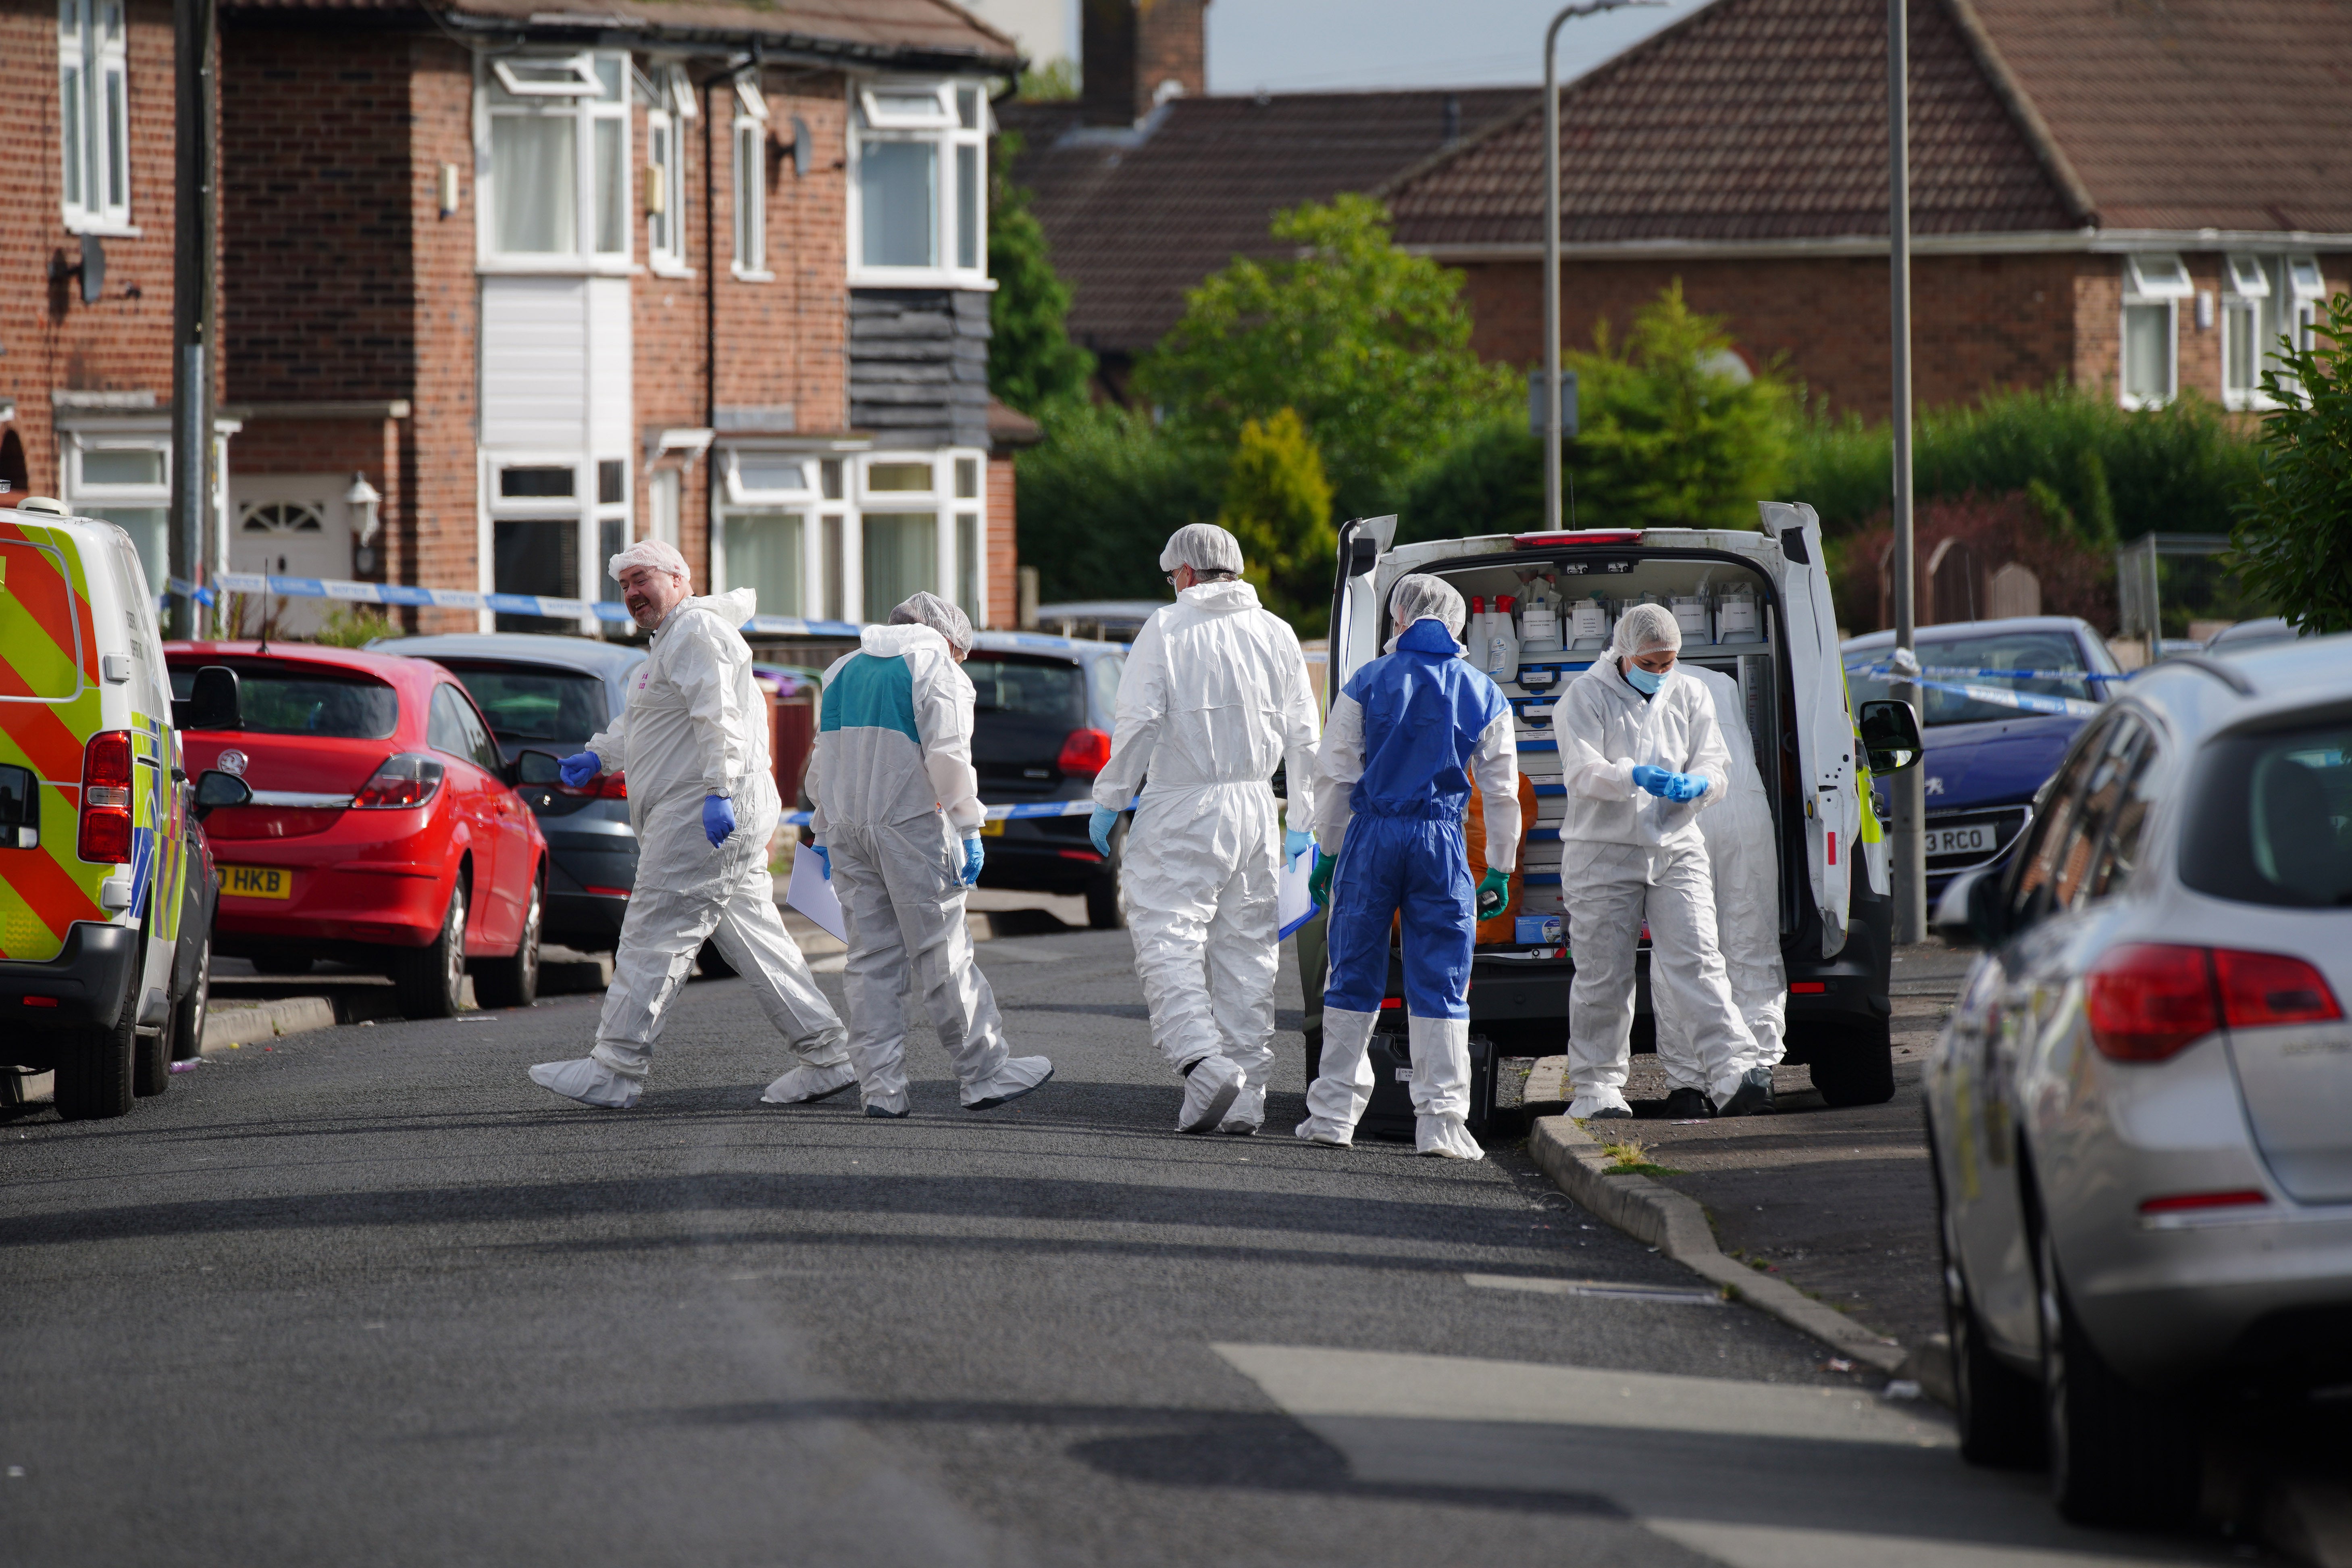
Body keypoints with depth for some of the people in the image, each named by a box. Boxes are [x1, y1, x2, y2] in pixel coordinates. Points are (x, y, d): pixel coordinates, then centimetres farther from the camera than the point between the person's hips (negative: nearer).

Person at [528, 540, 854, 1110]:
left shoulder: (696, 630, -9)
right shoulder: (673, 639, 26)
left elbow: (718, 716, -21)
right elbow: (636, 724, 29)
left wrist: (719, 791, -29)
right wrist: (597, 757, 12)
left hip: (703, 814, -11)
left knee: (656, 934, -9)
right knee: (755, 938, 10)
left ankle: (614, 1071, -9)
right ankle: (824, 1057, 9)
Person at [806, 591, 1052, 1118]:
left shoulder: (845, 670, 19)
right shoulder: (937, 668, -2)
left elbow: (823, 761, 21)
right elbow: (948, 756, -13)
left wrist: (825, 832, 25)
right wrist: (967, 828, -9)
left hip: (848, 824, 6)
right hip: (909, 823, -6)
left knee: (871, 957, 6)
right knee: (943, 955, -2)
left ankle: (881, 1086, 2)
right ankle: (985, 1075, 4)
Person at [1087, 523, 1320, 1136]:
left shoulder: (1167, 630, -4)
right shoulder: (1276, 635, 11)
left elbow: (1139, 723, -12)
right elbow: (1303, 738, 11)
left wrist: (1109, 800, -3)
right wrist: (1303, 824, 15)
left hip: (1183, 810, -5)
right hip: (1254, 808, 5)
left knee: (1168, 937, -6)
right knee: (1246, 950, 9)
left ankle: (1205, 1064, -24)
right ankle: (1245, 1096, 9)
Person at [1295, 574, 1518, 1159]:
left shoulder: (1368, 682, 2)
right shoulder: (1483, 695, 5)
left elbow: (1336, 775, 3)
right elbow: (1501, 792, 7)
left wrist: (1328, 853, 10)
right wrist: (1499, 872, 14)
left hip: (1372, 835, 0)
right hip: (1441, 844, 0)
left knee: (1355, 979, 8)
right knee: (1440, 989, 2)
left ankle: (1334, 1112, 10)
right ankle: (1442, 1121, -4)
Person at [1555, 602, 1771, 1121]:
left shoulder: (1689, 697, 12)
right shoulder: (1585, 698, -2)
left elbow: (1714, 768, 8)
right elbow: (1581, 772, -14)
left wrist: (1696, 784, -17)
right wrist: (1635, 776, -33)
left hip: (1677, 849, 2)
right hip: (1604, 851, -2)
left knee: (1695, 961, -10)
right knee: (1603, 976, 1)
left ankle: (1733, 1076, -21)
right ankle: (1596, 1087, 13)